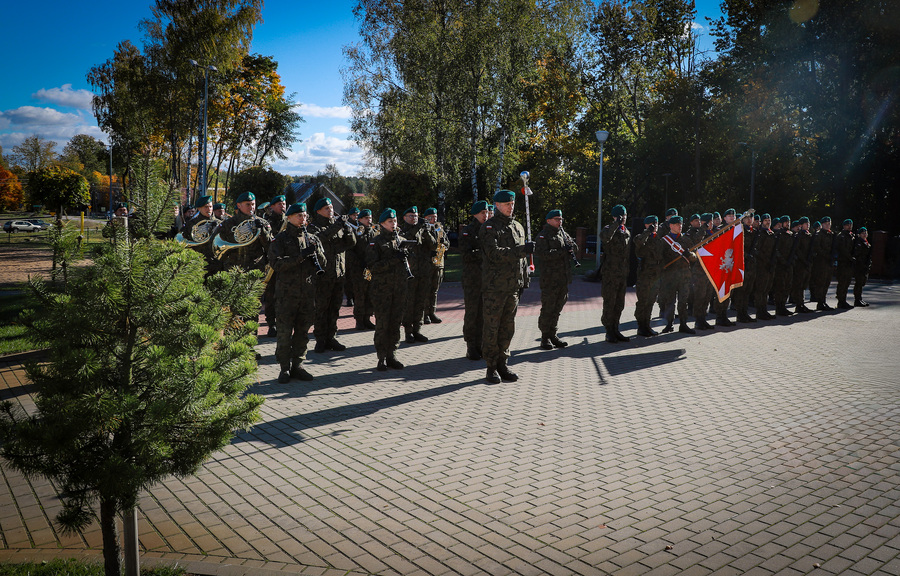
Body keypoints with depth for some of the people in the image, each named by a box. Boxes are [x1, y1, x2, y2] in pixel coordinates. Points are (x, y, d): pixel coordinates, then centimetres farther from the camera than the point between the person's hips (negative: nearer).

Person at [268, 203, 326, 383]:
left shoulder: (312, 239, 12)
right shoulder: (280, 239, 0)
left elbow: (322, 263, 10)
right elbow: (277, 263, -14)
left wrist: (316, 250, -10)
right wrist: (301, 256, -23)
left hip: (308, 292, 4)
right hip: (287, 292, -4)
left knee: (303, 331, 9)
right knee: (285, 332, -2)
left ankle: (297, 366, 19)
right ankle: (285, 369, 8)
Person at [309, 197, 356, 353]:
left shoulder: (338, 225, 14)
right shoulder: (313, 226, 0)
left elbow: (352, 243, 8)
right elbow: (318, 237, -22)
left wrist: (348, 231, -11)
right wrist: (335, 228, -27)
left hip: (339, 274, 5)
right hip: (323, 274, -5)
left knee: (335, 308, 10)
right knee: (321, 308, -1)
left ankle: (331, 338, 19)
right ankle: (320, 341, 7)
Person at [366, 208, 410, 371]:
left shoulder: (401, 240, 14)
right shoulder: (375, 242, -3)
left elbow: (407, 259, 26)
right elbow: (372, 266, -13)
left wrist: (405, 258, 3)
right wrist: (392, 260, -20)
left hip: (400, 288, 5)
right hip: (382, 289, -5)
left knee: (396, 322, 7)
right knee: (382, 324, -3)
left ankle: (392, 355, 16)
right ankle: (381, 358, 5)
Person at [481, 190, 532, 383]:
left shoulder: (518, 227, 16)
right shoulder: (489, 227, -5)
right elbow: (494, 253, -20)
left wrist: (524, 280, 17)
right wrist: (522, 250, -26)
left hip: (513, 286, 6)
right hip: (494, 286, -6)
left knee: (508, 327, 9)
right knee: (492, 327, -1)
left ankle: (503, 364, 19)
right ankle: (491, 367, 7)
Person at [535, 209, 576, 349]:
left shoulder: (563, 233, 17)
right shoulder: (543, 235, -7)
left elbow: (573, 243, 29)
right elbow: (542, 254, -20)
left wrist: (570, 246, 4)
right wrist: (562, 251, -21)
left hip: (563, 278, 8)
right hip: (549, 278, -8)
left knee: (558, 306, 11)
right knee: (548, 307, -4)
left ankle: (553, 334, 20)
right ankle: (545, 337, 4)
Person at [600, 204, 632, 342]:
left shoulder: (627, 232, 17)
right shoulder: (608, 229, -5)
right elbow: (604, 237, -32)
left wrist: (629, 274, 20)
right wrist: (616, 224, -36)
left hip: (622, 274, 7)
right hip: (610, 274, -7)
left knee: (619, 304, 11)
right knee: (609, 303, -3)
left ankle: (615, 330, 20)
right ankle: (609, 332, 3)